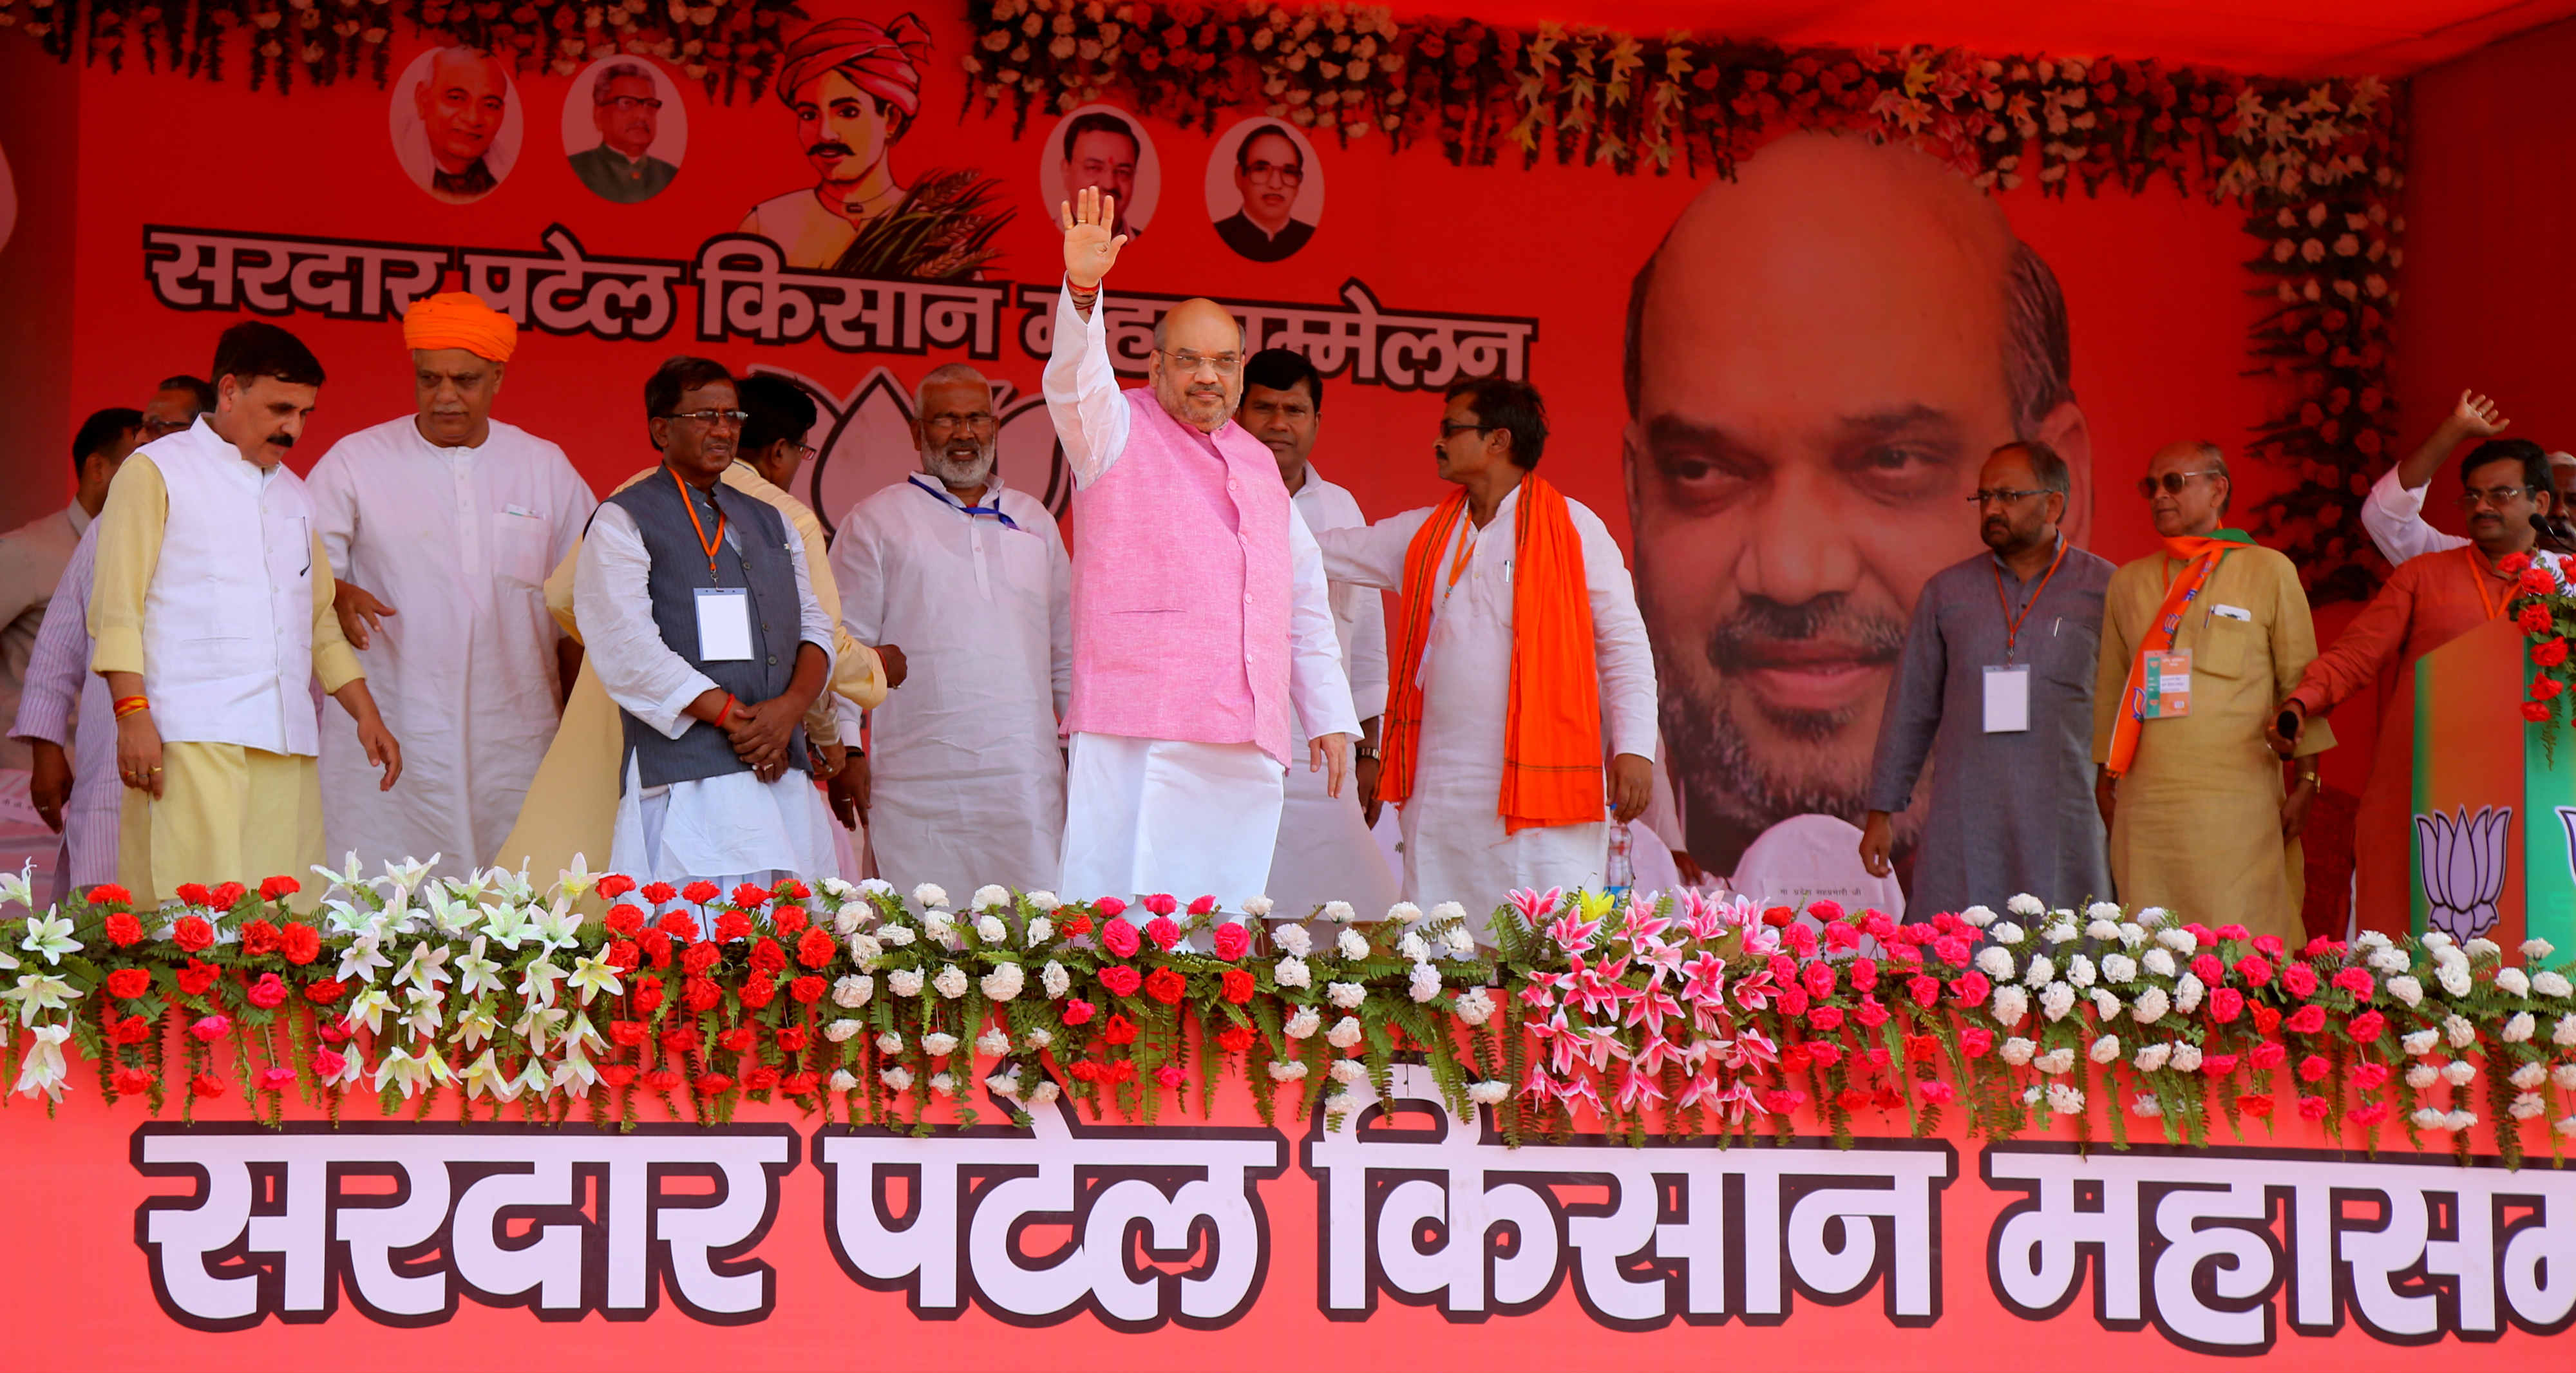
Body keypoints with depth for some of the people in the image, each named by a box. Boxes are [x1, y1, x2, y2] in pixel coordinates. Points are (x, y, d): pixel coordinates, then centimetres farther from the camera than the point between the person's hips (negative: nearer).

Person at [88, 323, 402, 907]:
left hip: (286, 741, 6)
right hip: (191, 738, -6)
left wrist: (365, 712, 20)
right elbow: (116, 606, -2)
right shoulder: (156, 472, 6)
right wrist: (132, 713, -12)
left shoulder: (292, 495, 25)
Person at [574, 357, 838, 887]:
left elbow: (814, 628, 18)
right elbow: (629, 652, -8)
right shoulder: (623, 522, 4)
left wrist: (790, 707, -4)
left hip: (784, 773, 6)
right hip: (688, 778, -6)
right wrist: (733, 718, -12)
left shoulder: (772, 524, 24)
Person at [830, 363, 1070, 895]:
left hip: (1026, 780, 3)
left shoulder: (1033, 520, 19)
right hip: (919, 785, -3)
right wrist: (847, 751, -4)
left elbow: (1067, 646, 24)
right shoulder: (874, 522, 7)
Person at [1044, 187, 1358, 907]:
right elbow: (1075, 382, -14)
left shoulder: (1258, 463, 24)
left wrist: (1330, 717, 21)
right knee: (1124, 915, -12)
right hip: (1137, 730, -5)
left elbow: (1304, 602, 27)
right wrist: (1082, 291, -33)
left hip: (1246, 744, 5)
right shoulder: (1117, 430, 8)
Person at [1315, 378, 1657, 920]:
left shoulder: (1572, 529, 1)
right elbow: (1319, 551, 23)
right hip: (1442, 786, 5)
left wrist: (1634, 748, -8)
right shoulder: (1423, 535, 16)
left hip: (1544, 785, -5)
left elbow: (1624, 643, 0)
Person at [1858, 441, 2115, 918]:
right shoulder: (1946, 593, 13)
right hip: (1961, 835, 2)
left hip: (2065, 830, -2)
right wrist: (1882, 812, 12)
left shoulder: (2104, 591, 6)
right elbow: (1910, 707, 16)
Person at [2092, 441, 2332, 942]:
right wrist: (2105, 778, 16)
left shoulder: (2269, 571, 8)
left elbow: (2300, 680, 8)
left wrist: (2306, 779, 2)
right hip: (2144, 802, 3)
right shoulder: (2129, 582, 17)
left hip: (2237, 801, -3)